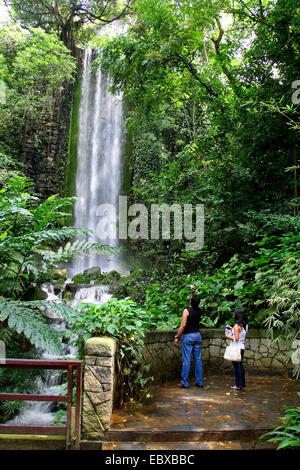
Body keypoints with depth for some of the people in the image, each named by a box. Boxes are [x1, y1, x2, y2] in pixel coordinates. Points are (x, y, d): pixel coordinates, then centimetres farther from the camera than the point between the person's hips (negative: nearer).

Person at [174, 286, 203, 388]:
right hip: (197, 335, 6)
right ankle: (199, 381, 15)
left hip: (188, 336, -6)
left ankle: (185, 382, 3)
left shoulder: (187, 311, -14)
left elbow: (183, 325, -18)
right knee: (198, 359, 10)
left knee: (186, 359, -2)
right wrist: (193, 292, 24)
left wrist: (177, 337, -13)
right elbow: (195, 303, 27)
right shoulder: (199, 310, 3)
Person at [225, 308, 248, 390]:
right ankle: (243, 383, 24)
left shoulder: (237, 326, -16)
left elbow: (236, 339, -20)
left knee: (237, 366, -2)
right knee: (240, 365, 16)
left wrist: (227, 336, -8)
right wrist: (232, 329, 18)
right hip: (242, 347, 9)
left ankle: (238, 385, 3)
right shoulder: (245, 325, 9)